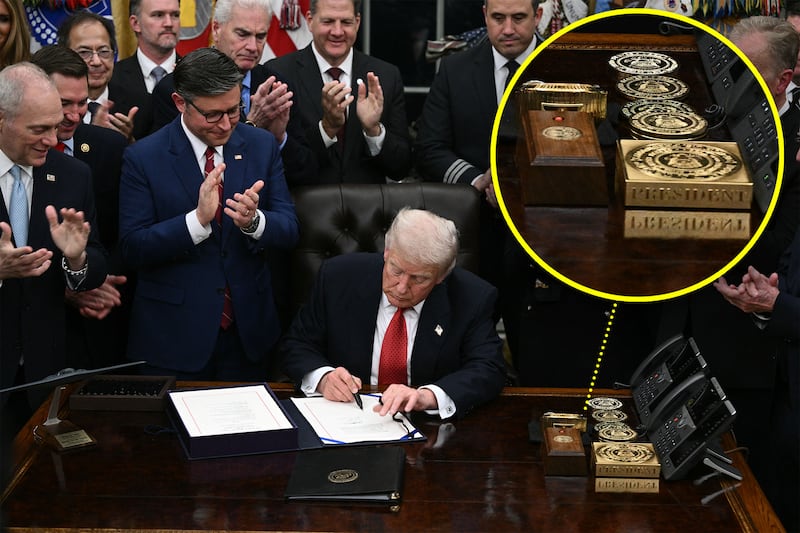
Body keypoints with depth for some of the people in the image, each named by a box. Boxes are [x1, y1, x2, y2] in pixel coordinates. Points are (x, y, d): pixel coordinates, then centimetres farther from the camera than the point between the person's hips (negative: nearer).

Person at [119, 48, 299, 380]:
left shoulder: (261, 146, 1)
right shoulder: (143, 158, -8)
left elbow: (289, 230, -1)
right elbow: (132, 249, -14)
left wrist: (254, 220, -23)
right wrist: (198, 218, -27)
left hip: (247, 332, 3)